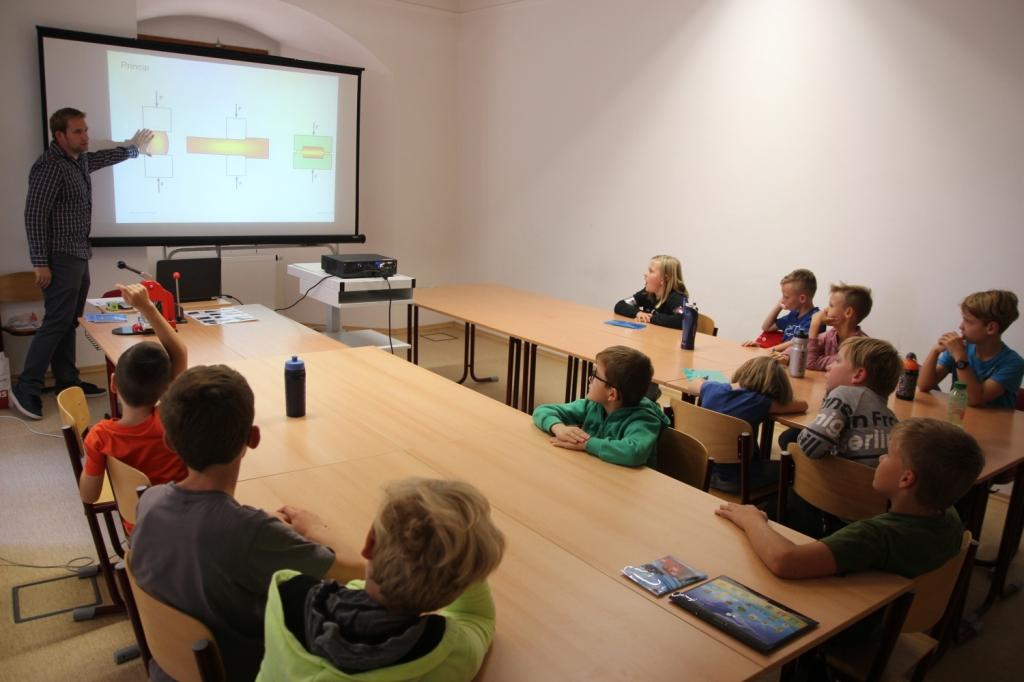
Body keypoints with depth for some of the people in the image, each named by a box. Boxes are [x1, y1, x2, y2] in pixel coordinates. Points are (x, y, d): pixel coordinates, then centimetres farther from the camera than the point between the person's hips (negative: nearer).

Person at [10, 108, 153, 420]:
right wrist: (41, 263, -21)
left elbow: (104, 157, 36)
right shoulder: (50, 166, -16)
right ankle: (26, 388, -4)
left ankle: (67, 381, 20)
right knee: (56, 322, -10)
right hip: (60, 258, -9)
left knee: (70, 322, 12)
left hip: (79, 255, 9)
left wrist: (134, 148, 49)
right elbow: (34, 215, -19)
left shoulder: (80, 160, 11)